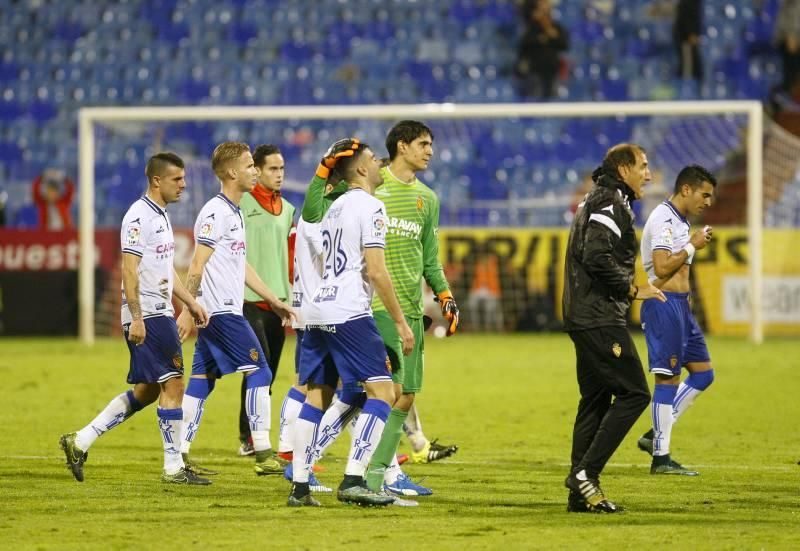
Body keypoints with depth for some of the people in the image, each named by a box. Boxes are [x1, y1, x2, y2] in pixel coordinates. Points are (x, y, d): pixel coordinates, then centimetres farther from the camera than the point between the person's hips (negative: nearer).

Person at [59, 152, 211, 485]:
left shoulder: (161, 216, 18)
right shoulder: (139, 216, -13)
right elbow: (129, 270, -19)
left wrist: (190, 303, 21)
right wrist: (136, 318, -23)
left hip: (160, 313, 10)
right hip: (147, 315, -10)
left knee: (146, 391, 11)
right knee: (173, 384, -7)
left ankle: (80, 442, 14)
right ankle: (173, 467, -2)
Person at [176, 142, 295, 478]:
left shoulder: (234, 213, 17)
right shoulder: (215, 213, -13)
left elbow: (241, 266, 24)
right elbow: (197, 265, -17)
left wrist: (274, 301, 23)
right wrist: (188, 310, -20)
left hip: (217, 312, 9)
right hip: (220, 310, -9)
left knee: (201, 380, 8)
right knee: (259, 372, -8)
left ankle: (180, 456, 8)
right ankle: (263, 454, -9)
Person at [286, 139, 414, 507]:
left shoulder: (335, 208, 21)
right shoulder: (369, 206, -6)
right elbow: (375, 272, -13)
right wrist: (401, 323, -9)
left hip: (317, 310, 9)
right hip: (349, 312, -9)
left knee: (317, 395, 11)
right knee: (382, 390, -8)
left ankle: (299, 487, 7)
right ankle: (353, 480, -19)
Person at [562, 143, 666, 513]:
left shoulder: (597, 202, 21)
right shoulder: (611, 204, -12)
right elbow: (598, 257, -24)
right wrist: (632, 291, -14)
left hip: (583, 317, 11)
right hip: (601, 319, -11)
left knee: (595, 400, 11)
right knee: (633, 393, -9)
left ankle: (582, 493, 9)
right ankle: (585, 473, -13)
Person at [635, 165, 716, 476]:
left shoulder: (680, 222, 17)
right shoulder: (663, 220, -14)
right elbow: (662, 268, -23)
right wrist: (692, 246, -15)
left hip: (680, 306, 10)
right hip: (663, 305, -10)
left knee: (702, 373, 10)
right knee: (667, 378, -8)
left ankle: (656, 436, 14)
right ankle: (660, 457, -4)